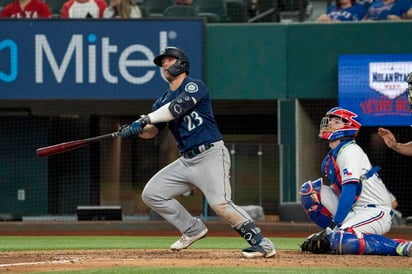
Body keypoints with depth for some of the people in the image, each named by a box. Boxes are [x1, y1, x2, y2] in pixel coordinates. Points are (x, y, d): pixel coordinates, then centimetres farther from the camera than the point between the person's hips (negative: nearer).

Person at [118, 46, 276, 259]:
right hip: (186, 161, 8)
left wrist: (145, 119, -20)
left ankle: (261, 243, -19)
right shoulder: (163, 100, 17)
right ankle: (193, 229, 17)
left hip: (211, 155, -8)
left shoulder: (195, 86, -5)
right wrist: (135, 129, -13)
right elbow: (151, 131, 8)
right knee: (151, 194, 6)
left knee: (220, 203, -25)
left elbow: (176, 108, -22)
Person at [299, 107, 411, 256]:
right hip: (354, 210, 9)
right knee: (309, 189, 5)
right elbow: (337, 190, 17)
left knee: (340, 240, -36)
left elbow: (349, 192, -22)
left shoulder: (349, 151, -13)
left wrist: (333, 226, -24)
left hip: (376, 212, -9)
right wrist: (330, 229, 8)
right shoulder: (332, 155, 15)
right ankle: (332, 234, 3)